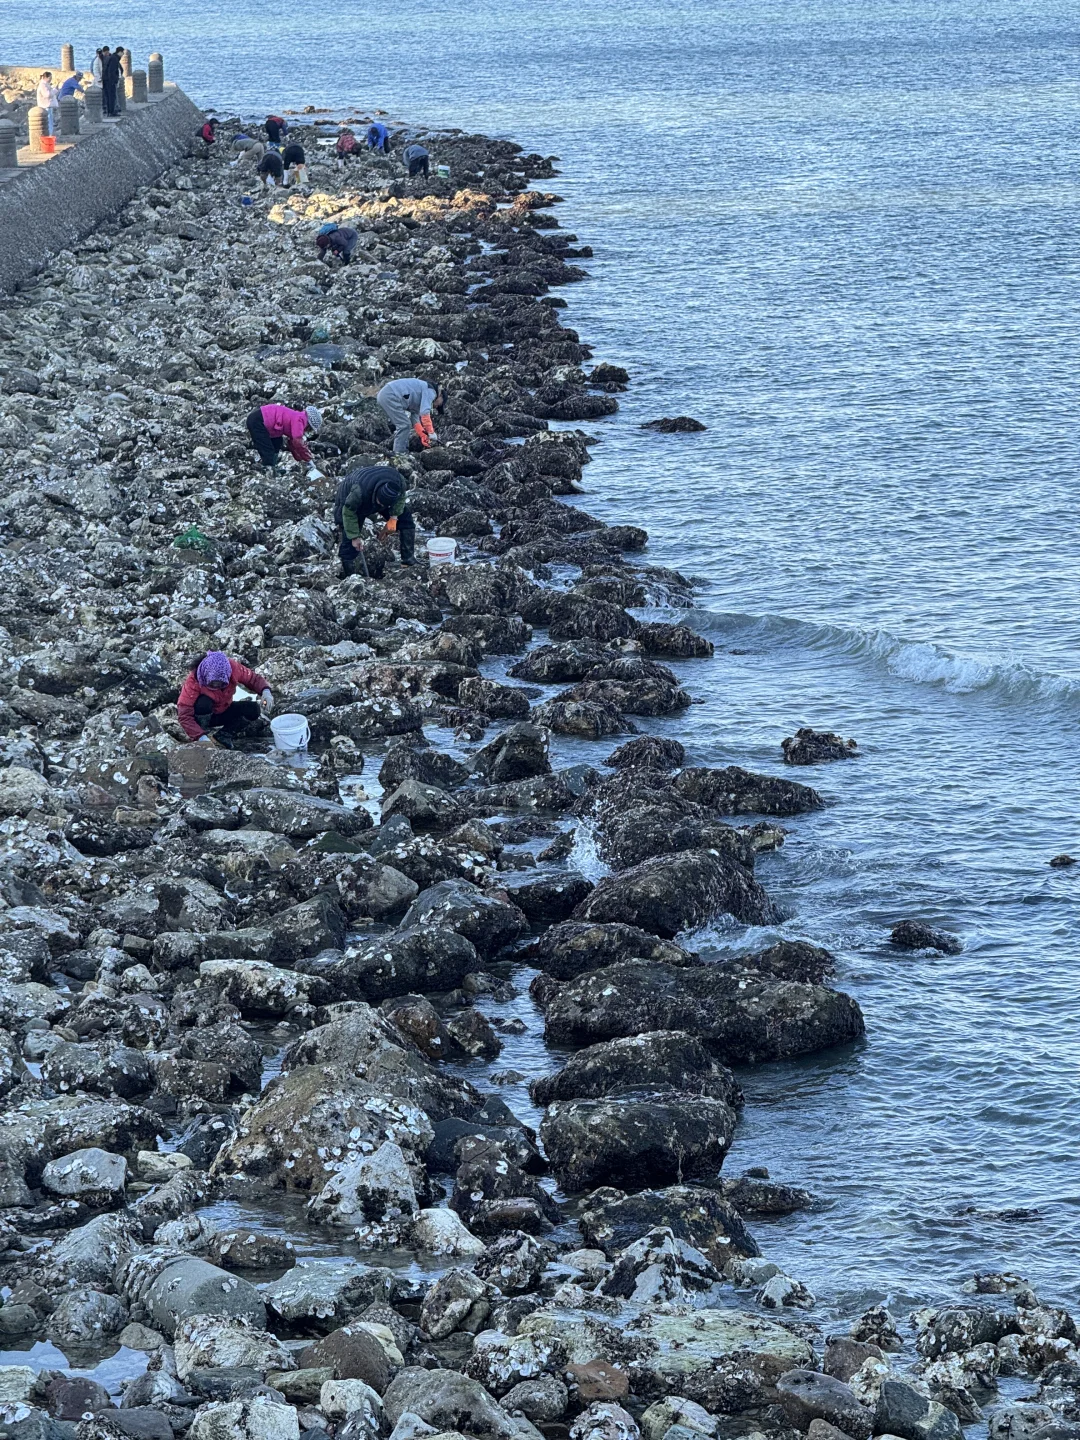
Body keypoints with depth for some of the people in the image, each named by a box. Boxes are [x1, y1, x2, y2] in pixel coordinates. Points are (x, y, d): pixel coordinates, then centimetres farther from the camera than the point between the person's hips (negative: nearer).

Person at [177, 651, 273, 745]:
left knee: (253, 710, -19)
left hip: (222, 712, 4)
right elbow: (184, 715, -35)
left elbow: (253, 678, -6)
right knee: (204, 703, -37)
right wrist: (201, 737, -48)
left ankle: (223, 736, -1)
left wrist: (265, 691, -29)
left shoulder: (233, 668, -24)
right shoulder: (193, 681, -33)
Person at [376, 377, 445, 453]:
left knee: (403, 425, 16)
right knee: (404, 425, -8)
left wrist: (423, 436, 21)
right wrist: (431, 433, -11)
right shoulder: (430, 391, -2)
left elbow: (415, 420, 28)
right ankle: (399, 454, -8)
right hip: (390, 396, -10)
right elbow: (425, 413, -14)